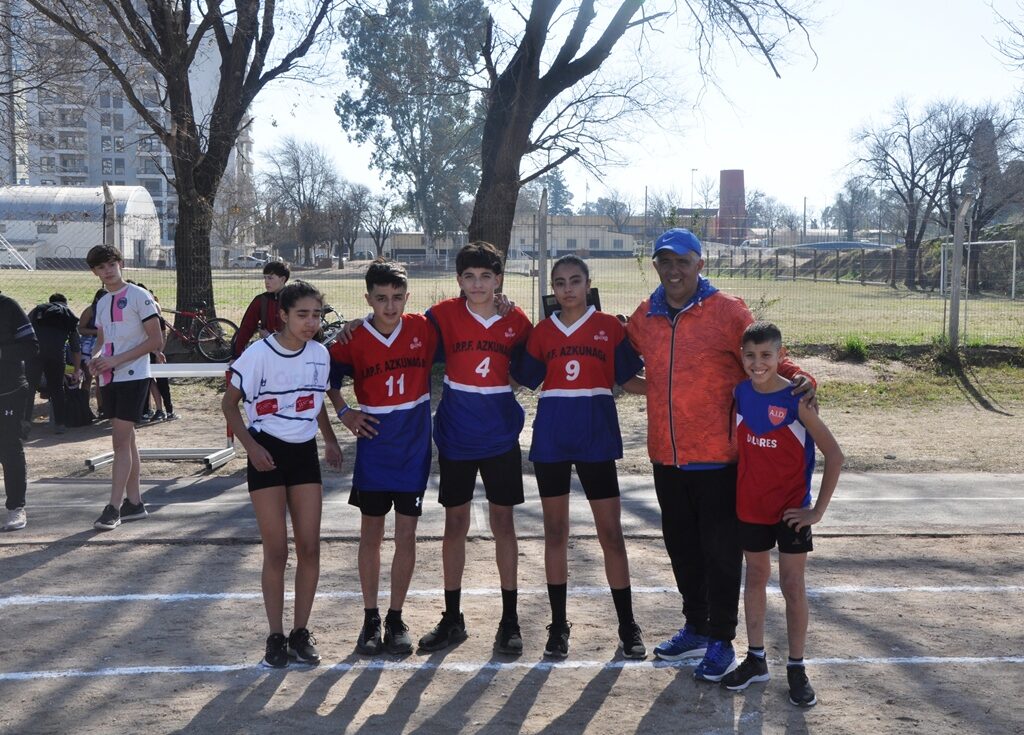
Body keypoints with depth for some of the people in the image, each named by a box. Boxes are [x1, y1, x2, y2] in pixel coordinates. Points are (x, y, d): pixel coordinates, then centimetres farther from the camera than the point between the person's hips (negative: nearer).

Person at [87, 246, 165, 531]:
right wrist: (96, 358, -1)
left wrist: (117, 360, -17)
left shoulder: (139, 296, -7)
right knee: (126, 440, 11)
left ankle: (114, 507, -10)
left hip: (132, 377, -7)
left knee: (121, 441, -11)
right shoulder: (101, 303, 15)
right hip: (109, 379, 7)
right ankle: (134, 502, 18)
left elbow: (156, 341, -11)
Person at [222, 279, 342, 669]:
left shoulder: (320, 354, 1)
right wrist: (251, 447, -16)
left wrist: (330, 440, 3)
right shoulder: (258, 355, -14)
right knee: (276, 552, -2)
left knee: (310, 548, 3)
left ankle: (300, 633, 15)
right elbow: (229, 404, -5)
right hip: (267, 455, -4)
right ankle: (275, 637, 10)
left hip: (305, 454, 4)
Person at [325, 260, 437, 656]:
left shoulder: (424, 329, -6)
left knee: (406, 535, 4)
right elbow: (329, 377, 9)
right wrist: (343, 412, -2)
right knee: (371, 533, 7)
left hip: (414, 448, 0)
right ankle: (370, 618, 19)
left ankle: (396, 619, 17)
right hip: (373, 448, 0)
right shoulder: (354, 340, -7)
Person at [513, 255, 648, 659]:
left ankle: (628, 627, 12)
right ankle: (558, 625, 18)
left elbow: (628, 380, 2)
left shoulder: (610, 326, 1)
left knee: (611, 533, 1)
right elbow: (525, 379, 7)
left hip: (597, 437, -2)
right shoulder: (542, 331, 7)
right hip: (551, 439, 2)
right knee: (555, 532, 8)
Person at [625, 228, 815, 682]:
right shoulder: (644, 318, 6)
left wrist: (797, 378, -20)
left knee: (720, 550, 4)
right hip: (667, 457, 5)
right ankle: (695, 628, 34)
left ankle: (721, 640, 18)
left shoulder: (728, 312, -7)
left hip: (717, 457, -5)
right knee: (682, 546, 17)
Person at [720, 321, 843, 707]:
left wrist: (819, 510, -14)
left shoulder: (797, 399, -16)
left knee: (793, 585, 3)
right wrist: (735, 492, 3)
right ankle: (755, 659, 27)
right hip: (750, 505, 4)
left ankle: (797, 668, 14)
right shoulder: (740, 394, -4)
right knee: (755, 577, 14)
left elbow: (834, 455, -14)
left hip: (791, 508, -4)